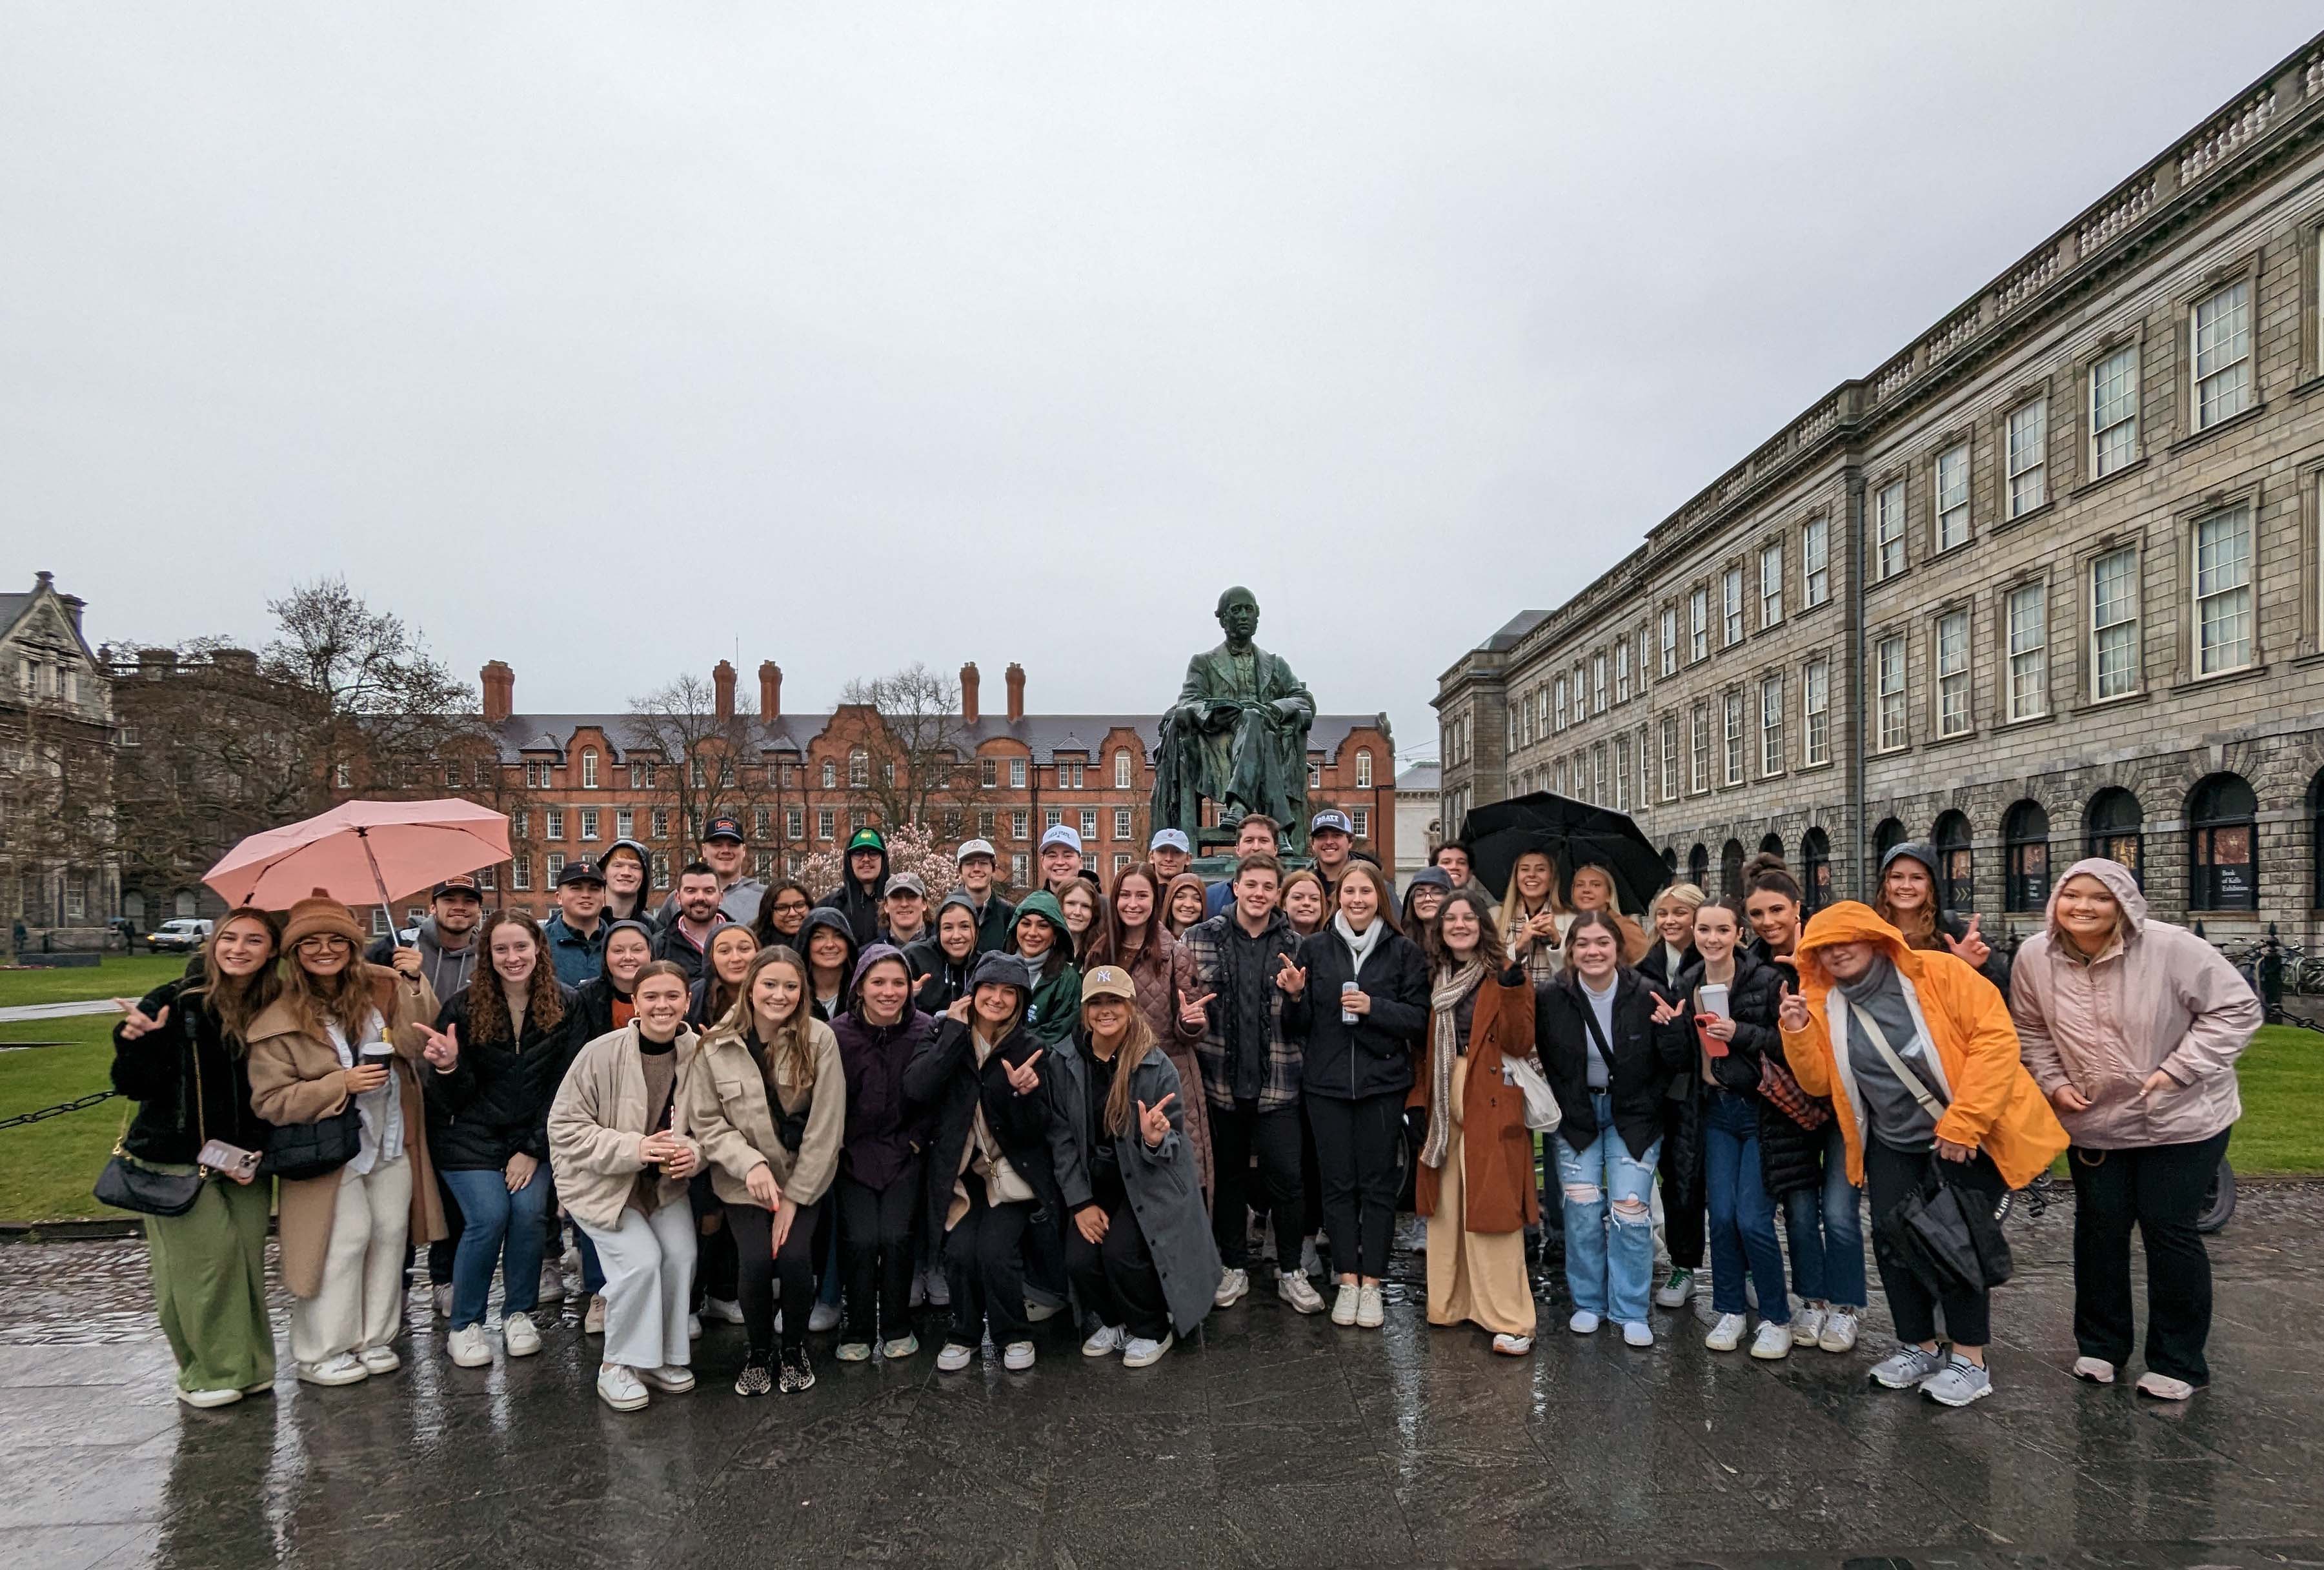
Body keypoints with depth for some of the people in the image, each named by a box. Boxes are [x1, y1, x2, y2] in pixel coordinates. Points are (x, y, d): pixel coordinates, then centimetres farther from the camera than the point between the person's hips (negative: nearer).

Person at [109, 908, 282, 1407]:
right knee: (209, 1253, -6)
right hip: (178, 1156, -3)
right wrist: (136, 1043, -27)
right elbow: (137, 1086, -9)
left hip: (245, 1157, 3)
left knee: (248, 1253, 4)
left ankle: (249, 1365, 19)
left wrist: (260, 1152, -2)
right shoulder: (174, 1002, -10)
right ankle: (209, 1372, 11)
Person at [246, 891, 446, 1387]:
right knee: (345, 1242, 0)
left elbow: (419, 1043, -12)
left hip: (391, 1142, 4)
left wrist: (414, 984, -22)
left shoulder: (382, 990, -2)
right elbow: (270, 1101, -11)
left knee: (390, 1234, 10)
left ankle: (375, 1337, 27)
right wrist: (342, 1084, -21)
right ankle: (321, 1353, 20)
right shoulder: (278, 1021, -10)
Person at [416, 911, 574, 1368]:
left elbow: (561, 1085, -4)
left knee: (530, 1211, -16)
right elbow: (456, 1096, -6)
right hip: (470, 1135, -1)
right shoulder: (465, 1009, -9)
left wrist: (534, 1149, -8)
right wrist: (448, 1067, -29)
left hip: (532, 1136, 1)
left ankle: (519, 1314, 6)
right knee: (488, 1218, -15)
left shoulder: (565, 1005, -7)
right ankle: (464, 1326, 4)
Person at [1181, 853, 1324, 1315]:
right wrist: (1188, 1014, -12)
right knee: (1229, 1175, 13)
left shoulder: (1294, 945, 2)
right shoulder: (1200, 938, 0)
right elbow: (1185, 1000, 10)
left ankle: (1290, 1271, 19)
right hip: (1221, 1078, 1)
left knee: (1286, 1177, 0)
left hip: (1276, 1082, 0)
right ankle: (1234, 1267, 28)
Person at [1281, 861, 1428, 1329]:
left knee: (1378, 1182, 5)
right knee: (1337, 1182, 6)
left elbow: (1418, 1018, -3)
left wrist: (1373, 1007, -17)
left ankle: (1371, 1283, 16)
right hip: (1326, 1083, 1)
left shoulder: (1404, 951, 1)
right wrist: (1295, 995, -14)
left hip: (1383, 1083, -1)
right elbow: (1298, 1026, 6)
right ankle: (1347, 1281, 17)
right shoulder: (1314, 948, 4)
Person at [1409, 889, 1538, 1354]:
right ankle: (1452, 1304, 22)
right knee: (1446, 1211, 10)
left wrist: (1513, 992, -23)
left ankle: (1510, 1321, 2)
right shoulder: (1434, 978, 11)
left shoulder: (1506, 975, -2)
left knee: (1492, 1211, -5)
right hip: (1442, 1110, 5)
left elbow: (1518, 1044, -11)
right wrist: (1416, 1101, 5)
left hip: (1490, 1109, -5)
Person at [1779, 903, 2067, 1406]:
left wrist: (1963, 1123, -24)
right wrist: (1798, 1032, -18)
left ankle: (1970, 1359, 14)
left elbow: (1996, 1037, -21)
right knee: (1892, 1239, 5)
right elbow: (1819, 1082, 1)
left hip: (1966, 1136, -5)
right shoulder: (1826, 1004, -2)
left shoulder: (1938, 972, -17)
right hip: (1893, 1144, 5)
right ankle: (1919, 1346, 24)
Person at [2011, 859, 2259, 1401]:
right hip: (2092, 1121, 4)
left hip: (2181, 1120, -3)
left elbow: (2236, 1008, -15)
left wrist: (2177, 1071, -20)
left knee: (2169, 1231, 2)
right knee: (2098, 1229, 12)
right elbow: (2031, 1030, 6)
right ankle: (2099, 1345, 30)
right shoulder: (2035, 957, -9)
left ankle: (2178, 1362, 20)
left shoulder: (2170, 947, -22)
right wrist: (2054, 1082, -5)